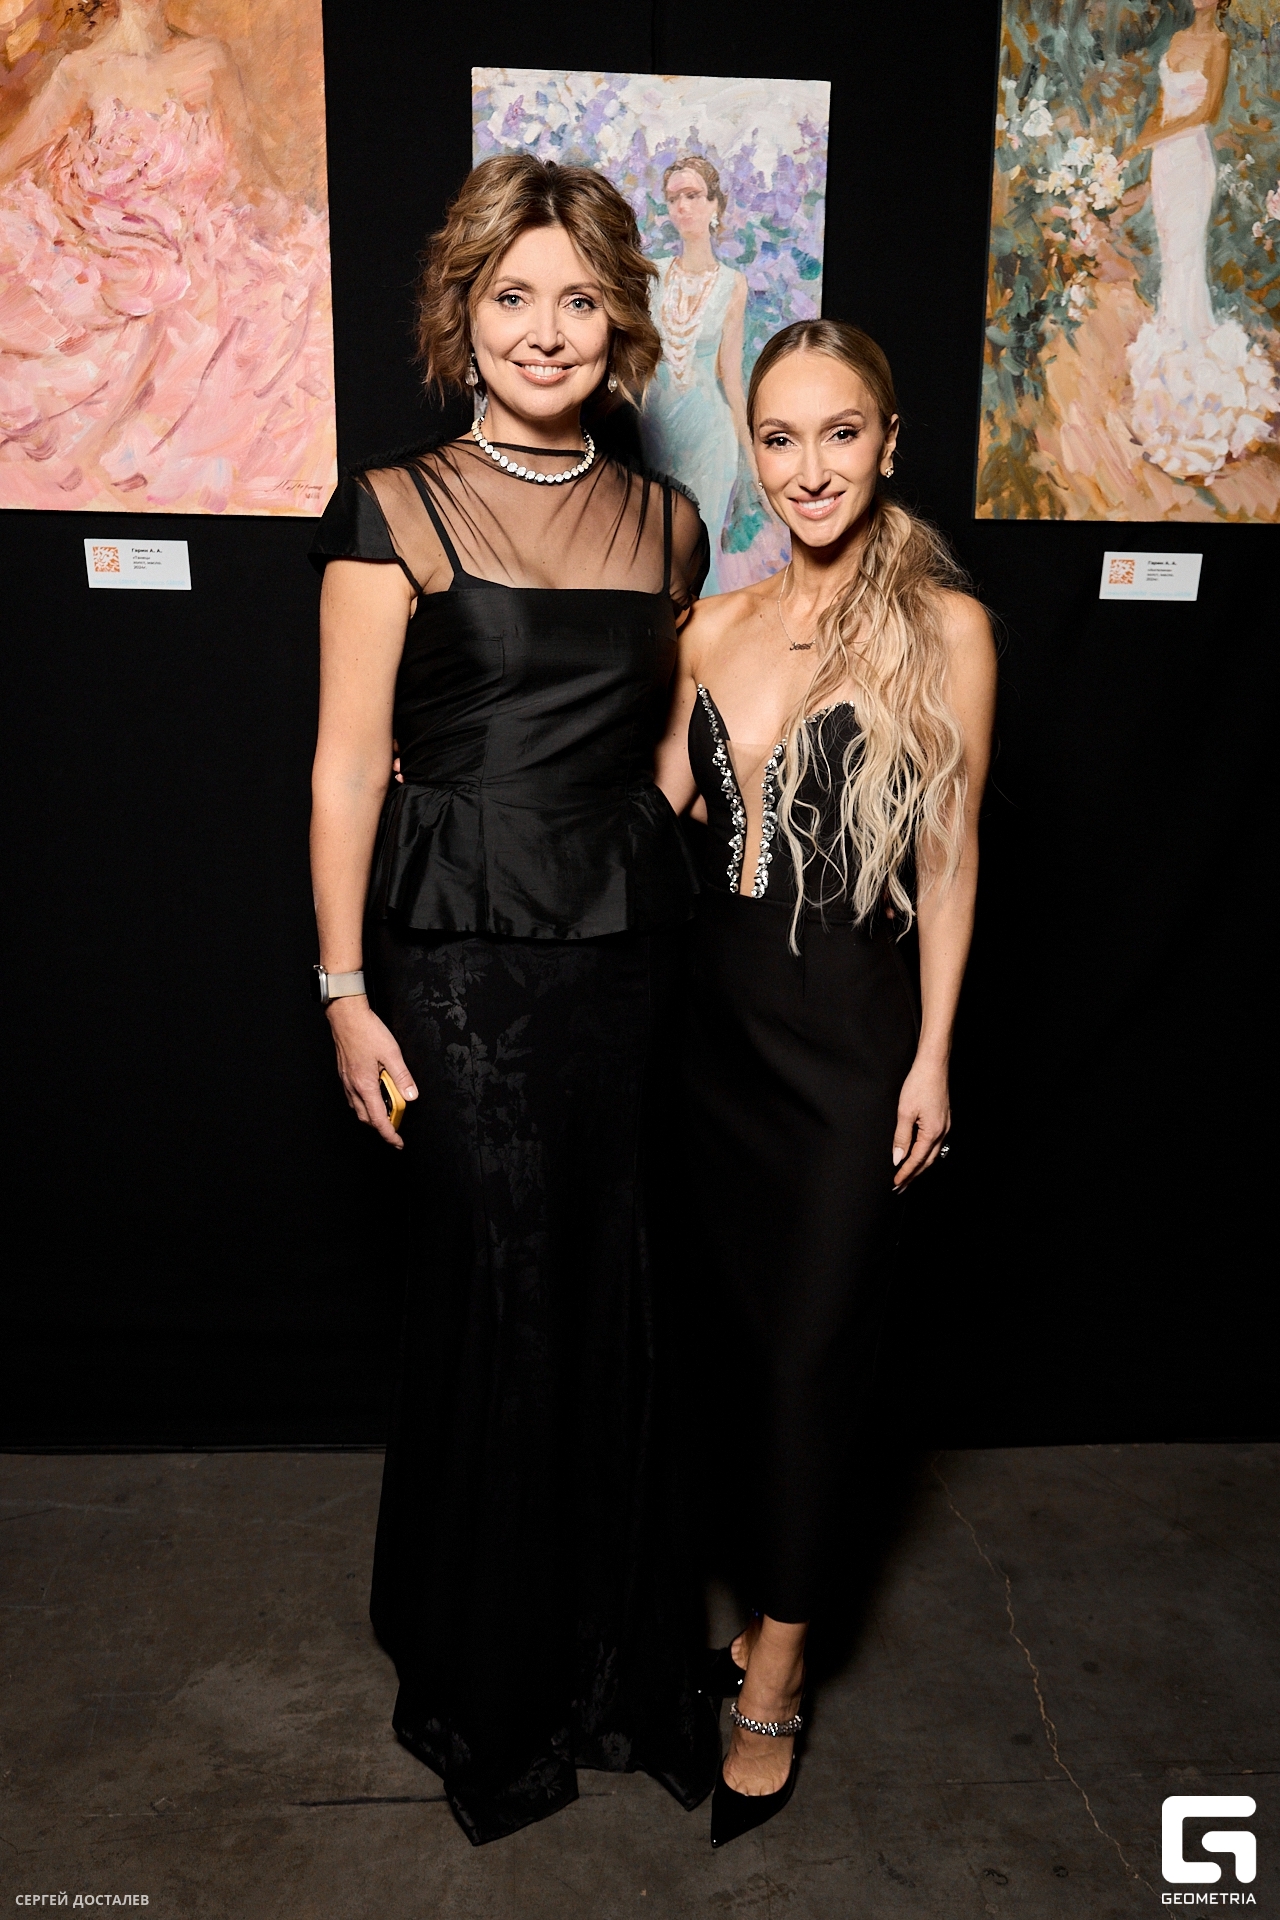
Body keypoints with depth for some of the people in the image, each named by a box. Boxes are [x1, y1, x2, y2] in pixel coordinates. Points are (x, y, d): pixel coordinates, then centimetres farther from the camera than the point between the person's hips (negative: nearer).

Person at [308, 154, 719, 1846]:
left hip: (630, 949, 4)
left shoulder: (664, 526, 11)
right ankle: (487, 1684, 29)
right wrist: (345, 992, -7)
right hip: (465, 957, -4)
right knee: (499, 1297, 3)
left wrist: (670, 911, 10)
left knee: (613, 1295, 10)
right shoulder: (395, 511, -1)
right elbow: (348, 767, -3)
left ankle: (613, 1651, 34)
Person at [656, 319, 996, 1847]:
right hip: (718, 1015, 5)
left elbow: (949, 855, -5)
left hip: (850, 1031, -4)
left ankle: (775, 1678, 24)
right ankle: (768, 1598, 35)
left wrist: (934, 1053, -6)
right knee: (743, 1330, 14)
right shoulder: (715, 628, 6)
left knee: (808, 1351, 5)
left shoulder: (944, 625, -7)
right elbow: (664, 815, 10)